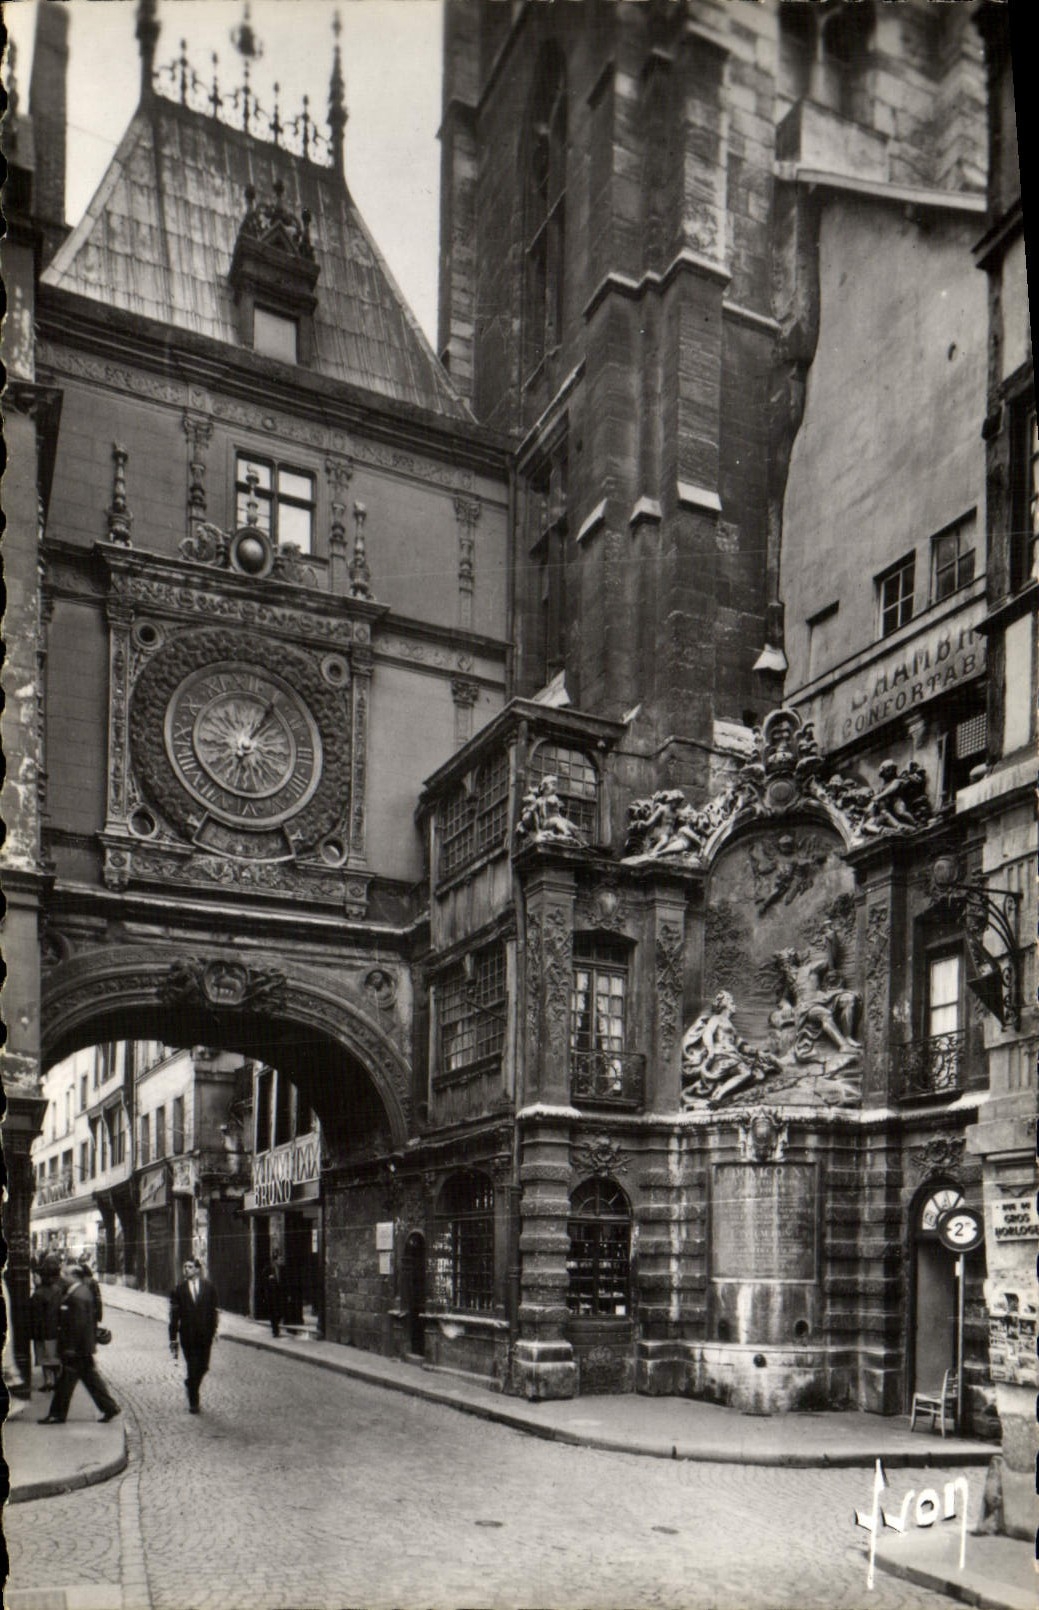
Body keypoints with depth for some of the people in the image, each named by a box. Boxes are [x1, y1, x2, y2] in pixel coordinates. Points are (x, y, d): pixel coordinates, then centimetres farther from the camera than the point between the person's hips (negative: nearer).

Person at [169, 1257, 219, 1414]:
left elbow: (214, 1309, 4)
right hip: (188, 1335, -1)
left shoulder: (209, 1287, 2)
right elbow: (174, 1315, -1)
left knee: (203, 1366, 6)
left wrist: (214, 1329, -3)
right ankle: (193, 1402, 14)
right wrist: (173, 1338, -3)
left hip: (205, 1334, 2)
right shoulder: (179, 1290, -1)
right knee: (192, 1368, 0)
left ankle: (191, 1383, 38)